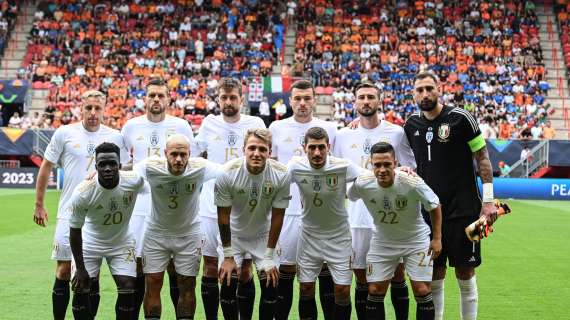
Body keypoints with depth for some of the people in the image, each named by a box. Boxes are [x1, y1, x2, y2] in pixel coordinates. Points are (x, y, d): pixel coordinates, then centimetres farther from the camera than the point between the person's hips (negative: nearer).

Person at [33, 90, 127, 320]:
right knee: (64, 270, 0)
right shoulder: (65, 133, 0)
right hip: (69, 213, -1)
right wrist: (39, 205, 7)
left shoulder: (115, 137, 4)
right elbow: (46, 168, 7)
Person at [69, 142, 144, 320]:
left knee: (127, 289, -6)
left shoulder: (134, 181, -25)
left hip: (121, 242, 1)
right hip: (89, 243, -1)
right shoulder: (82, 193, -28)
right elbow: (75, 231, -16)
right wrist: (80, 268, -12)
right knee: (80, 290, -6)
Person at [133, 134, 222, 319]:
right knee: (152, 284, 1)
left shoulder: (200, 168, -23)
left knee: (187, 286, 6)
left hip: (189, 233, 0)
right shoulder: (151, 167, -23)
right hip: (156, 232, 0)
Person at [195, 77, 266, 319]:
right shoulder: (209, 124, 6)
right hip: (211, 206, 2)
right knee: (210, 267, 7)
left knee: (243, 270, 2)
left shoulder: (255, 124, 0)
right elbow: (198, 158, 20)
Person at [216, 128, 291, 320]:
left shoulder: (281, 175, -23)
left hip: (263, 235, 1)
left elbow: (277, 216, -13)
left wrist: (269, 256, -10)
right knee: (228, 284, -8)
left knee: (270, 286, -6)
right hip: (234, 234, -1)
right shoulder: (227, 173, -25)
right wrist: (228, 255, -11)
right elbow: (223, 216, -15)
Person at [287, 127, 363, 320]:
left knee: (343, 291, 0)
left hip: (339, 236, -1)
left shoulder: (343, 167, -20)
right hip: (309, 235, 1)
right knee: (306, 288, 7)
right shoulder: (295, 166, -16)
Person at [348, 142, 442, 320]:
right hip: (382, 241, 2)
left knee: (422, 291, -7)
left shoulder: (413, 183, -28)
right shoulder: (362, 183, -22)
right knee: (375, 291, 1)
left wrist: (437, 238, -8)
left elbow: (435, 206, -11)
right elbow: (350, 197, 3)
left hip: (416, 239, -2)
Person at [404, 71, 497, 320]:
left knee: (465, 274, 3)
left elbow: (482, 158, -5)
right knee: (434, 276, 8)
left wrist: (488, 200, -7)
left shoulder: (460, 118, -7)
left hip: (462, 210, -4)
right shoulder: (411, 125, 6)